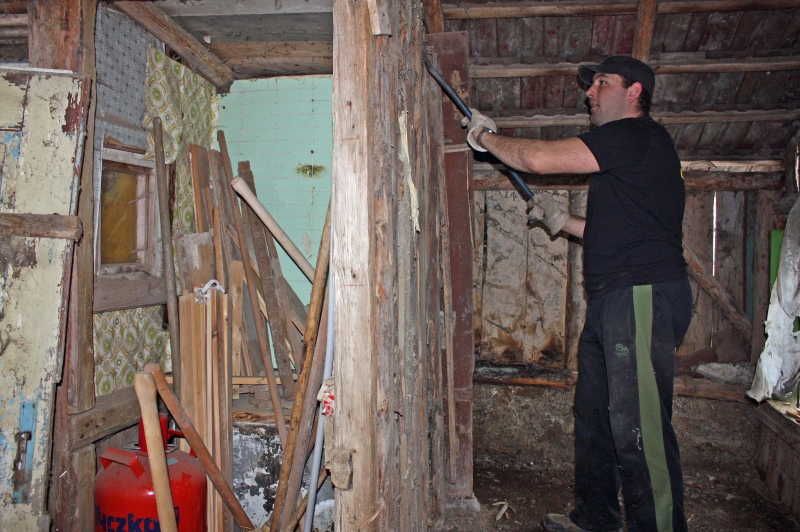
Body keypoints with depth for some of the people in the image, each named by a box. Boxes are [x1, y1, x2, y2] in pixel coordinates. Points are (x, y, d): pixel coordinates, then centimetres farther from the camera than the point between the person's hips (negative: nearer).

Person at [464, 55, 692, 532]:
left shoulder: (636, 136, -8)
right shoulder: (630, 148, 24)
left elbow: (538, 158, -15)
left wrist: (486, 137, 2)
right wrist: (564, 221, 20)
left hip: (644, 296, -11)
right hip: (614, 299, 11)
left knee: (639, 428, -9)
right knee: (594, 414, 16)